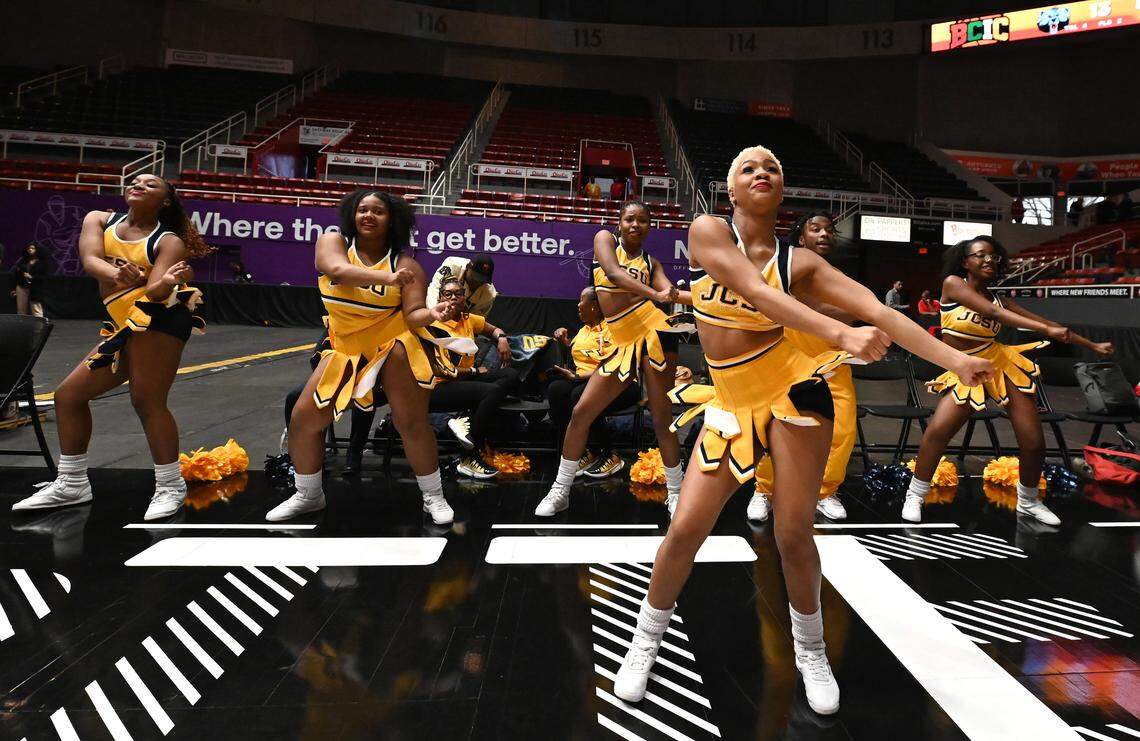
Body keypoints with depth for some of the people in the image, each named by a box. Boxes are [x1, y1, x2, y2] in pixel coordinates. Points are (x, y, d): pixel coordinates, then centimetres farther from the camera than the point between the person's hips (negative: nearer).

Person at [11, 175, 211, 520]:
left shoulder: (169, 241, -2)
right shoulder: (99, 219, 13)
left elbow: (155, 291, -17)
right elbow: (90, 259, -7)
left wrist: (168, 283, -42)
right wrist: (118, 274, -31)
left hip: (159, 317, -7)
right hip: (125, 327, 7)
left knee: (146, 401, -16)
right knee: (68, 395, 10)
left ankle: (170, 487, -4)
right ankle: (72, 484, 23)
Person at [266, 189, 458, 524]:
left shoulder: (405, 263, -9)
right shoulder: (332, 241, -4)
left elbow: (412, 315, -15)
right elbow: (338, 270, -26)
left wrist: (430, 315, -38)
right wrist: (387, 278, -40)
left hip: (394, 346, -3)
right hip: (346, 348, 3)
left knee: (412, 423, -6)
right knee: (302, 419, 2)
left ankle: (433, 496, 15)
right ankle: (308, 495, 24)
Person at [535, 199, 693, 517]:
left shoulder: (651, 262, 10)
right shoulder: (605, 239, 7)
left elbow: (670, 291, -7)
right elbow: (614, 273, -14)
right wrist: (655, 294, -27)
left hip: (652, 334, -1)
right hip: (621, 344, 1)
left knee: (662, 420, 2)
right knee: (581, 412, -2)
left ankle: (675, 493, 20)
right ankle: (560, 491, 14)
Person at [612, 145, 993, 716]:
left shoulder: (799, 261, 0)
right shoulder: (708, 231, -4)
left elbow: (879, 312, -6)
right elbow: (757, 294, -19)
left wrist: (957, 360, -15)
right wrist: (840, 334, -29)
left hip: (792, 391, 0)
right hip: (731, 405, 0)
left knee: (793, 535, 2)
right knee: (685, 529, -2)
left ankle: (811, 651, 30)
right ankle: (645, 641, 23)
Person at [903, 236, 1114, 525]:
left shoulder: (1000, 299, 5)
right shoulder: (952, 283, -8)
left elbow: (1048, 322, 10)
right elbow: (993, 313, -20)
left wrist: (1093, 345, 10)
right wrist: (1047, 330, -25)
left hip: (1003, 365, 4)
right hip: (966, 374, -4)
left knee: (1034, 444, 1)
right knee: (937, 430, -25)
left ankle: (1028, 501, 28)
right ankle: (915, 495, -6)